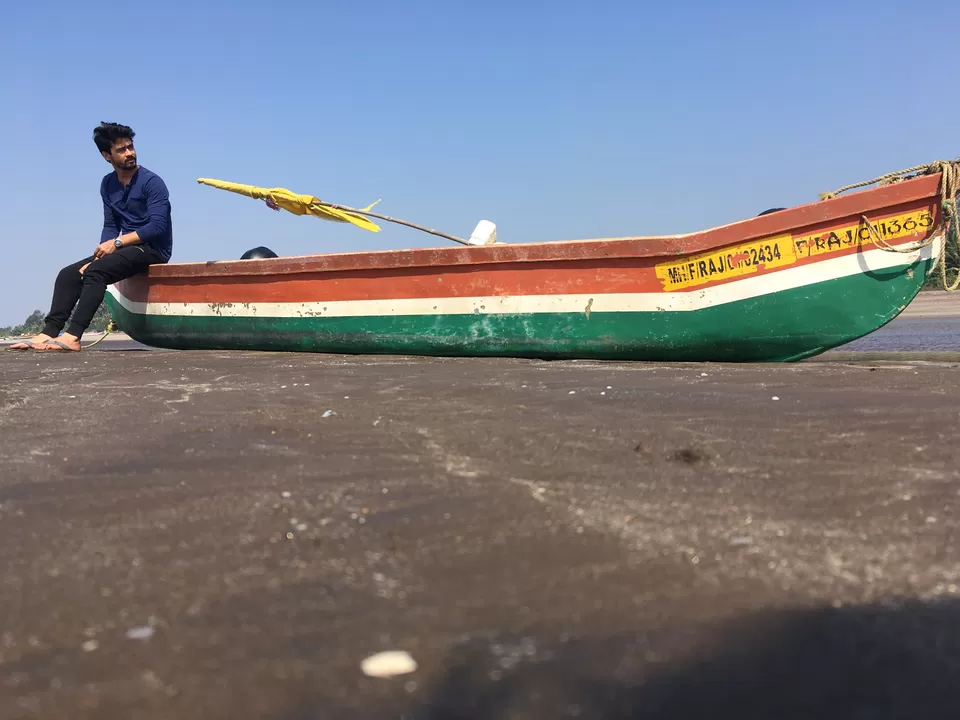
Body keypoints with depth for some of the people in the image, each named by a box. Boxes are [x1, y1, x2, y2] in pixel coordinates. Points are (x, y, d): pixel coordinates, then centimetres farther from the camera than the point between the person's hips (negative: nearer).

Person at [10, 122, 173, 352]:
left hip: (153, 249, -7)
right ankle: (49, 333, -16)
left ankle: (73, 336, -35)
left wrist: (117, 242, -21)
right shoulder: (108, 185, 12)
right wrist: (100, 254, -8)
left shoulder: (152, 182, -10)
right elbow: (110, 227, 11)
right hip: (127, 248, 7)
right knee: (69, 274, -7)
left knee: (95, 272, -29)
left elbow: (158, 226, -19)